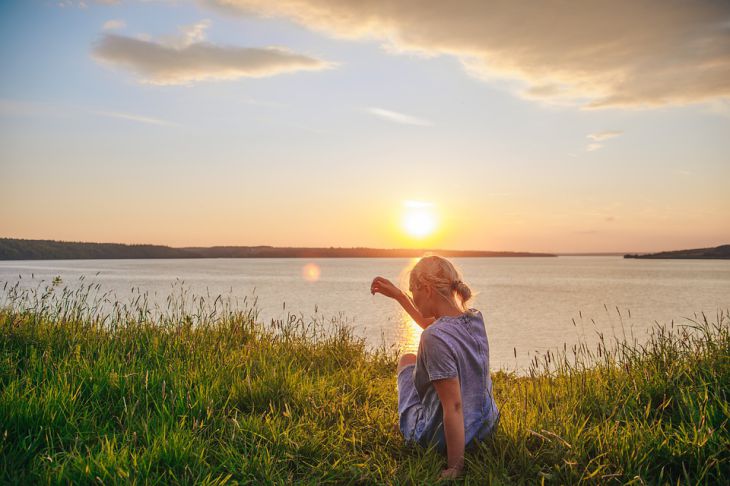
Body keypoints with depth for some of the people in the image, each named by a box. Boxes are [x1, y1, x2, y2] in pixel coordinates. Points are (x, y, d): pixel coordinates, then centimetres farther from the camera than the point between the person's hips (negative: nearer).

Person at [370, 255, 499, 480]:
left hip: (440, 437, -6)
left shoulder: (434, 339, -29)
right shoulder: (476, 318, -5)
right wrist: (398, 295, 19)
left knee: (407, 360, 21)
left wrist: (454, 469, -24)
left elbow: (454, 407, -29)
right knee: (415, 359, 26)